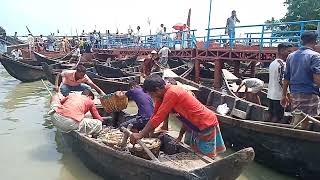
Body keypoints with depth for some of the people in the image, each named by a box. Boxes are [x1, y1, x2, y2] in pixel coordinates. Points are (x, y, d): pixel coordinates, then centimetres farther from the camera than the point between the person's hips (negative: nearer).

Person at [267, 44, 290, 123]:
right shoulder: (282, 64, -14)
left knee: (272, 116, 15)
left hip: (270, 95, 9)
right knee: (277, 118, -2)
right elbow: (282, 81, -21)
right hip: (278, 96, -9)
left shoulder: (272, 63, 13)